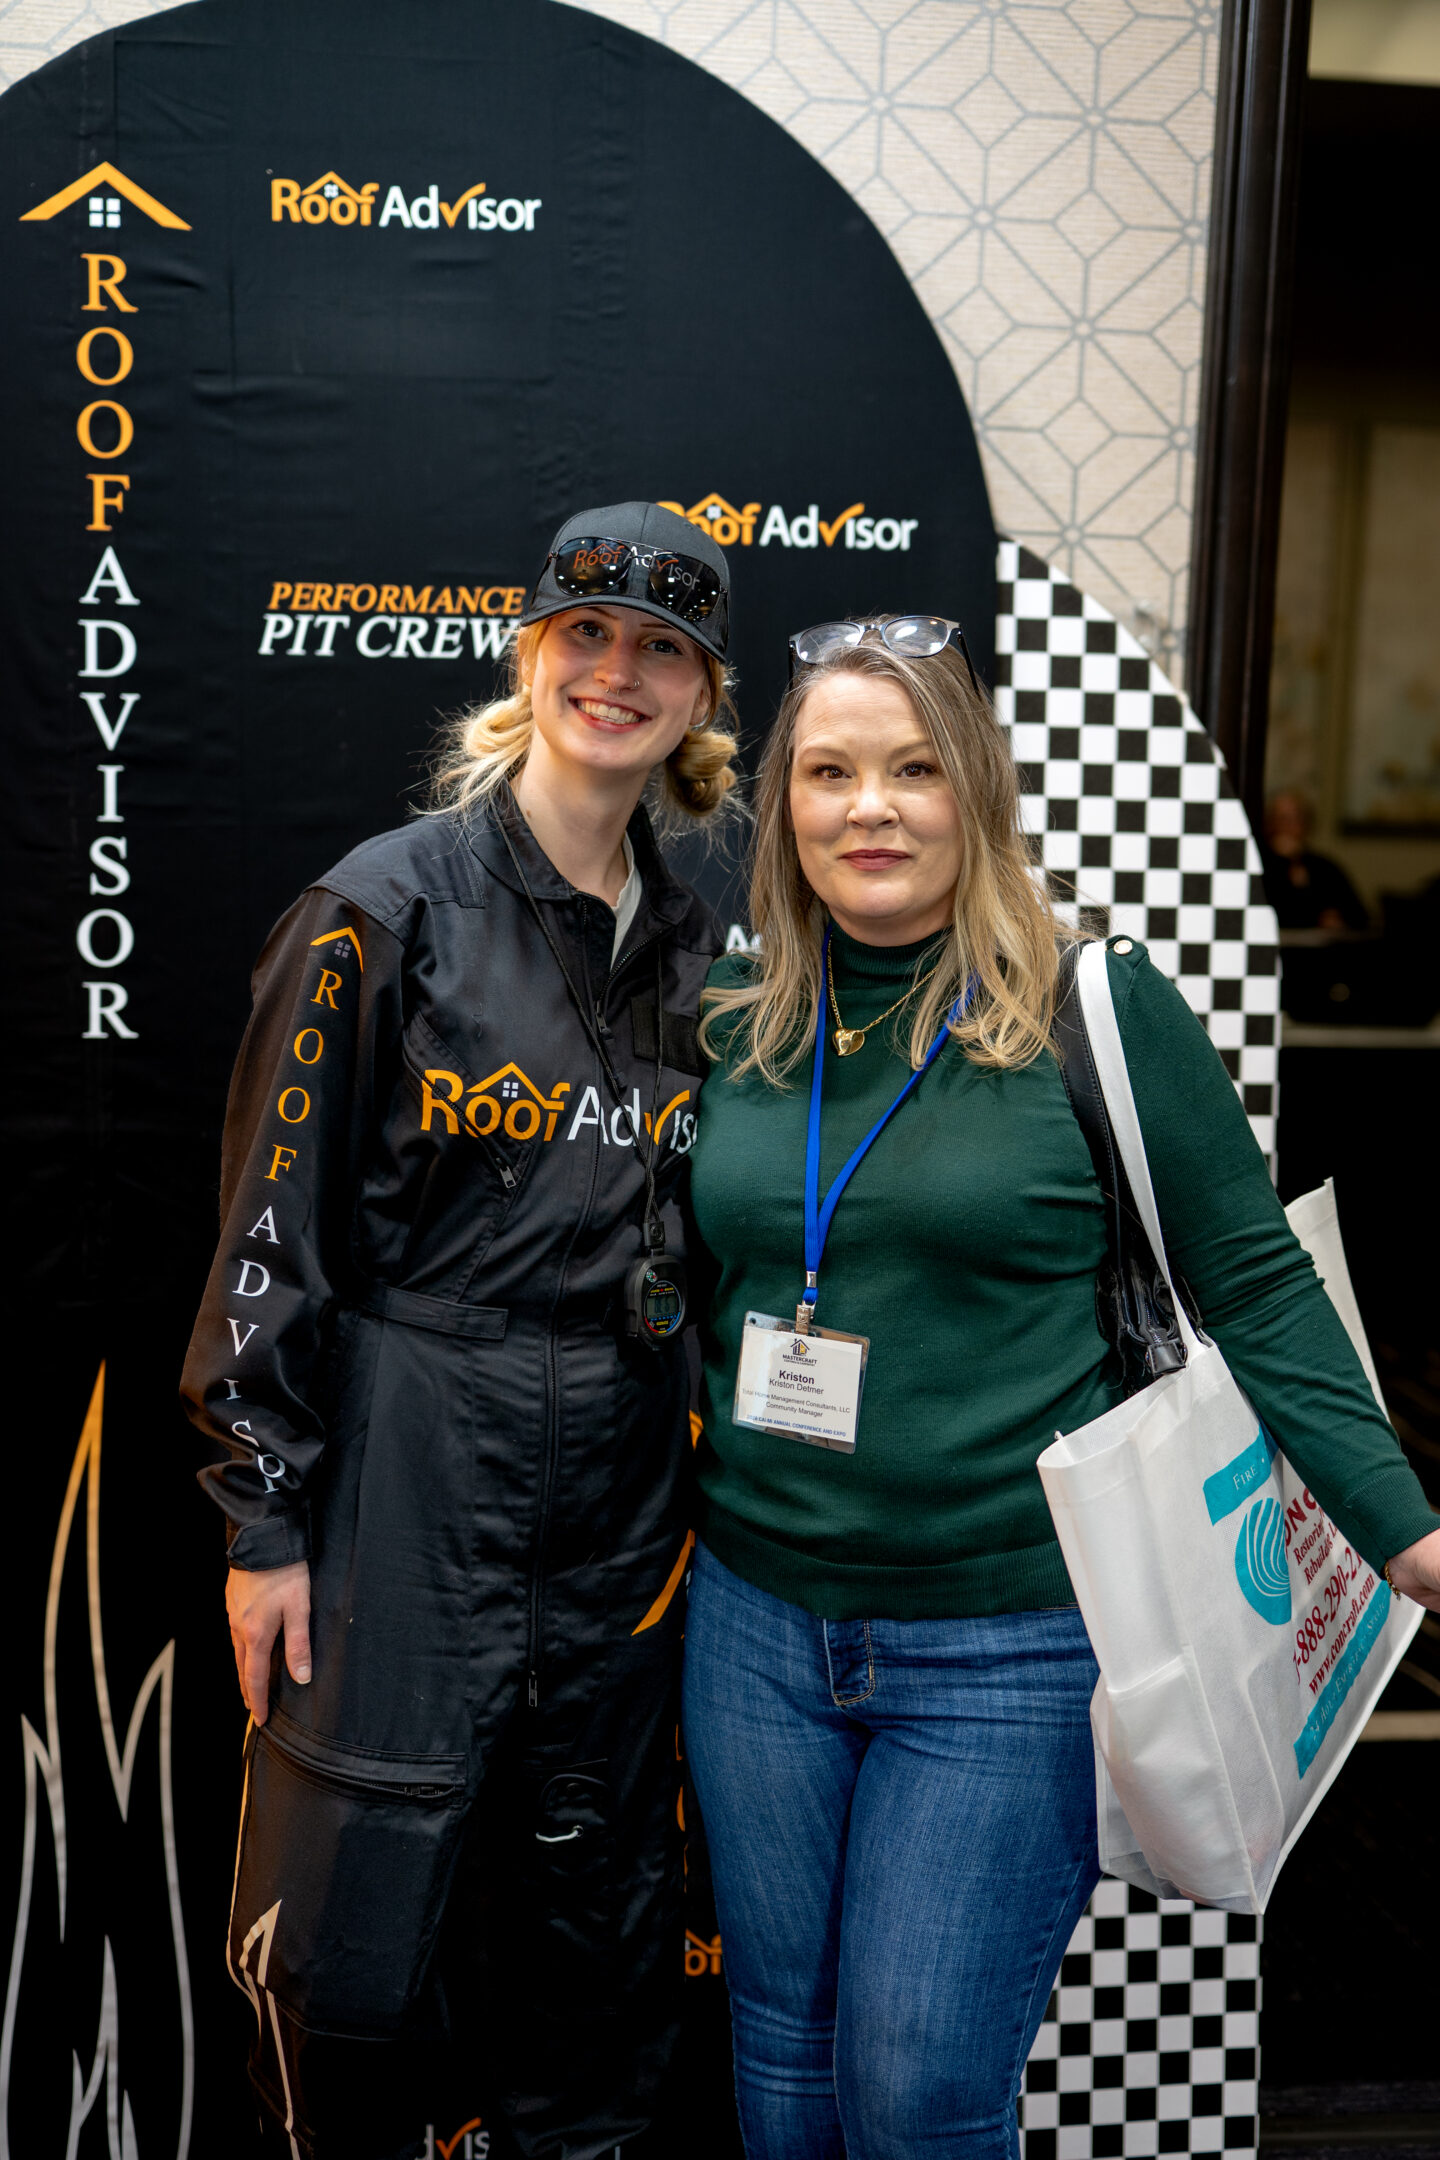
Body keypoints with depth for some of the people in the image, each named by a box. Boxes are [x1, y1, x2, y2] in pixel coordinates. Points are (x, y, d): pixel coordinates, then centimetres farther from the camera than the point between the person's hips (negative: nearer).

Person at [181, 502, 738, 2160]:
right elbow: (271, 1227, -7)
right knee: (357, 1927, 2)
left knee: (594, 1908, 16)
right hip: (410, 1462, -4)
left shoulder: (696, 948, 9)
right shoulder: (388, 907, -7)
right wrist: (264, 1516, -8)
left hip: (625, 1486, 5)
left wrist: (705, 1485, 15)